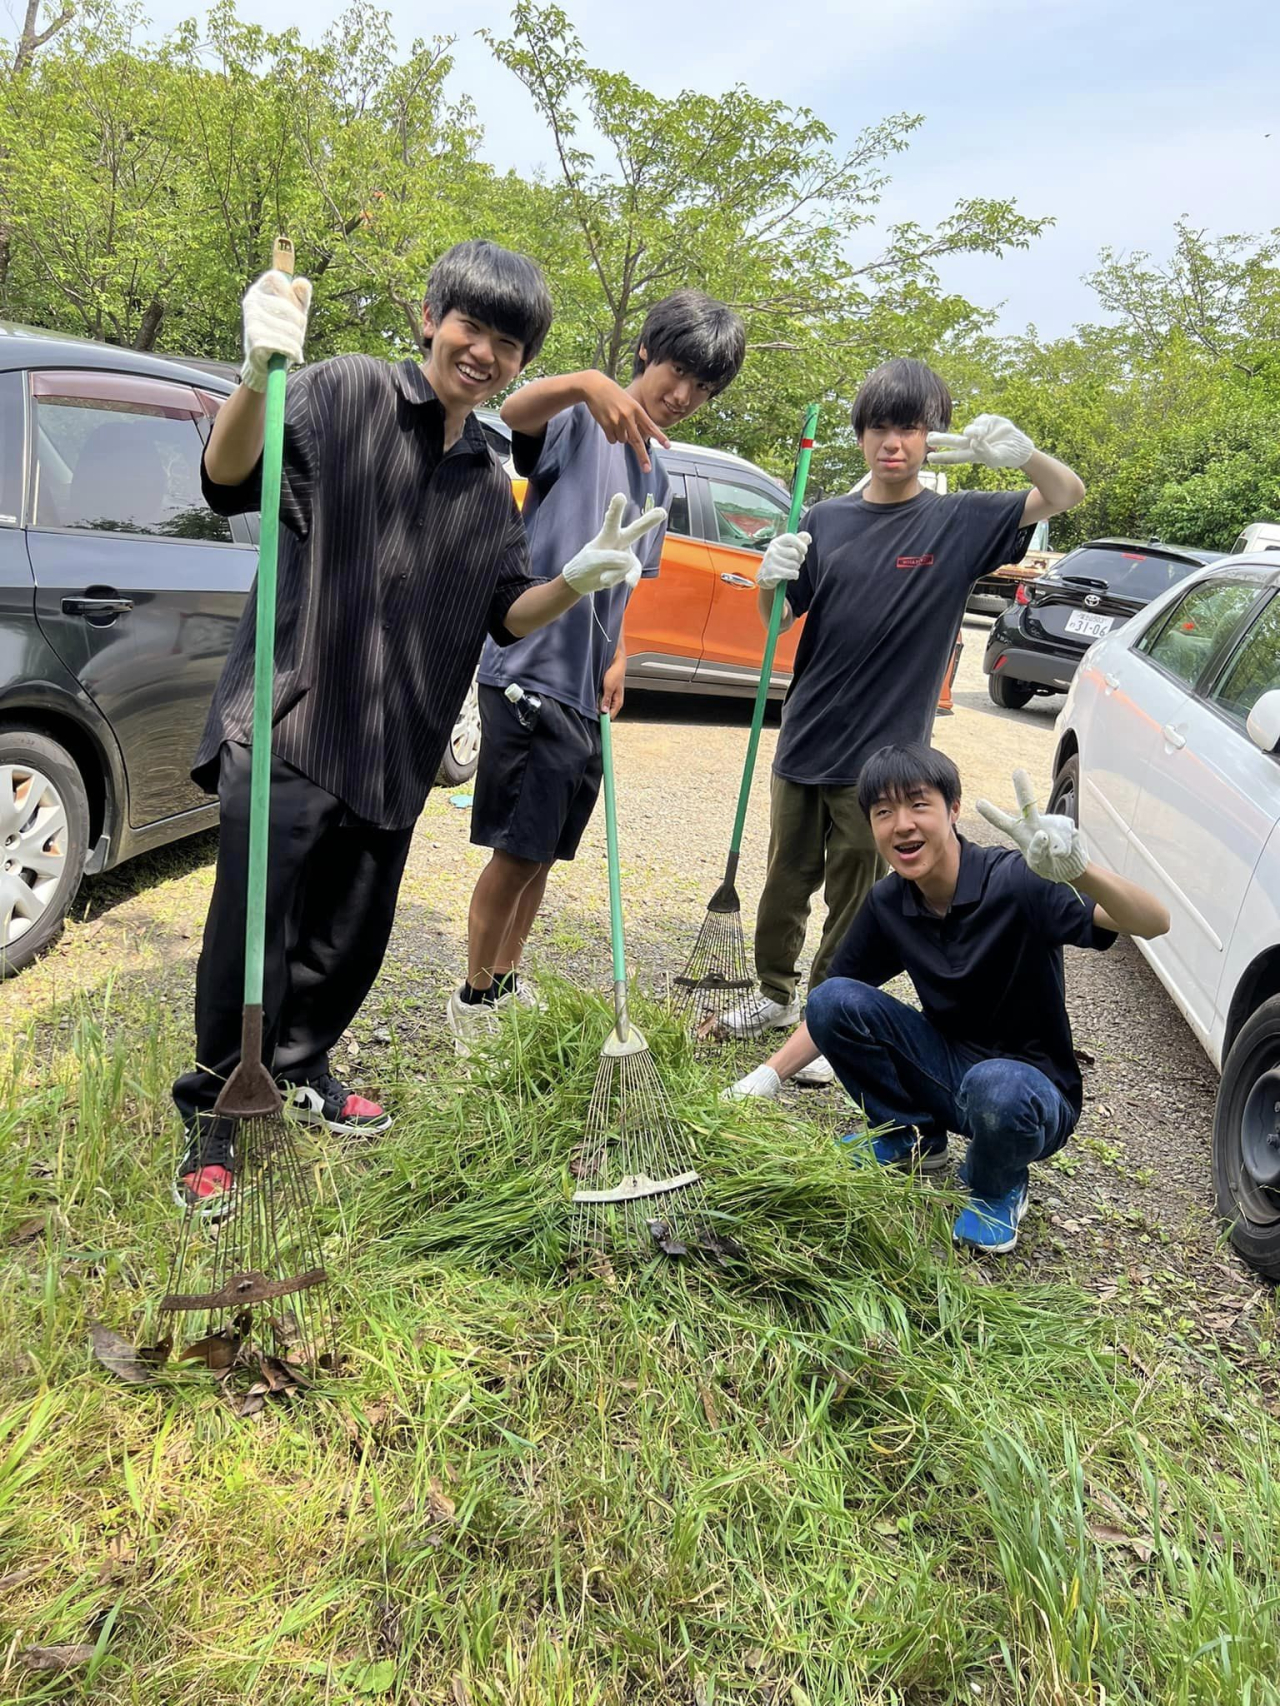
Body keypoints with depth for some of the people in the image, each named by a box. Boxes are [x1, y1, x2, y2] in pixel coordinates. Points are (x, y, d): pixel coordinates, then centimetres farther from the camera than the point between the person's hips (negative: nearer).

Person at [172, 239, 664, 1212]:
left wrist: (579, 581, -10)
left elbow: (505, 620, 10)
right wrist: (260, 374, -37)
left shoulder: (492, 484, 14)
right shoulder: (346, 393, -3)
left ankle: (300, 1066, 40)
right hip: (289, 723, -6)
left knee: (352, 937, 15)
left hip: (393, 749, 6)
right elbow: (229, 483, -17)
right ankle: (213, 1115, 13)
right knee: (251, 934, -7)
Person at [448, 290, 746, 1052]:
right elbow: (514, 411, -29)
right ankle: (474, 997, 10)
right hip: (530, 672, -7)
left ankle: (508, 980, 29)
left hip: (589, 692, 8)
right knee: (519, 850, -5)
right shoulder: (582, 424, -6)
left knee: (545, 851, 14)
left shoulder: (660, 480, 17)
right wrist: (587, 383, -49)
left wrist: (618, 662, 7)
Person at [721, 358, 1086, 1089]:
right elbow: (779, 621, 7)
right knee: (786, 882, 16)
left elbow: (1067, 496, -6)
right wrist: (772, 579, -16)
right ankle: (775, 994, 35)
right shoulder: (826, 520, 4)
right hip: (805, 739, 3)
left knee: (854, 904, 8)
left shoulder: (960, 522, -3)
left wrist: (1024, 453, -27)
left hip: (880, 756, -3)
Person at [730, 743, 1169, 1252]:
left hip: (1029, 1083, -4)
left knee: (995, 1088, -41)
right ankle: (908, 1135, 8)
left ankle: (998, 1186, -3)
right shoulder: (888, 903, -5)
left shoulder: (1016, 881, -23)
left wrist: (1079, 868, -53)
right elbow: (830, 1013, 5)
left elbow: (1153, 923, -33)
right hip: (948, 1067, 5)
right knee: (832, 1000, -17)